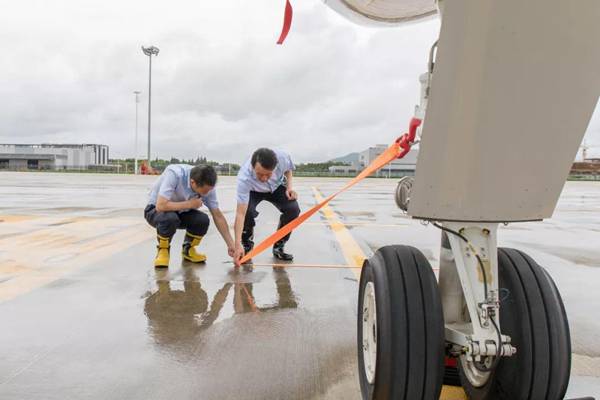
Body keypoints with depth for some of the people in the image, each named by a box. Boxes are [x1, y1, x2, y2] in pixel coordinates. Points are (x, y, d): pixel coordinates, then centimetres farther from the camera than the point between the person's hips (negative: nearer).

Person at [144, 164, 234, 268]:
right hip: (156, 210, -4)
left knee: (203, 220, -24)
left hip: (180, 211, 4)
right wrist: (189, 204, -29)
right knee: (170, 218, -38)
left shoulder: (207, 186, -19)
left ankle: (188, 249, 5)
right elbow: (161, 206, -40)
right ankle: (163, 250, -7)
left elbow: (218, 216, -12)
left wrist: (231, 244, -16)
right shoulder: (174, 174, -34)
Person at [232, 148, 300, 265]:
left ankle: (279, 247, 0)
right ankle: (246, 245, -1)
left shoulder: (283, 157, -35)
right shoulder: (244, 178, -42)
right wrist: (238, 245, -46)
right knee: (248, 211, -32)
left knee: (293, 209, -23)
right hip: (253, 191, -2)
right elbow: (240, 213, -42)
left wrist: (290, 187, -22)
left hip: (277, 187, 2)